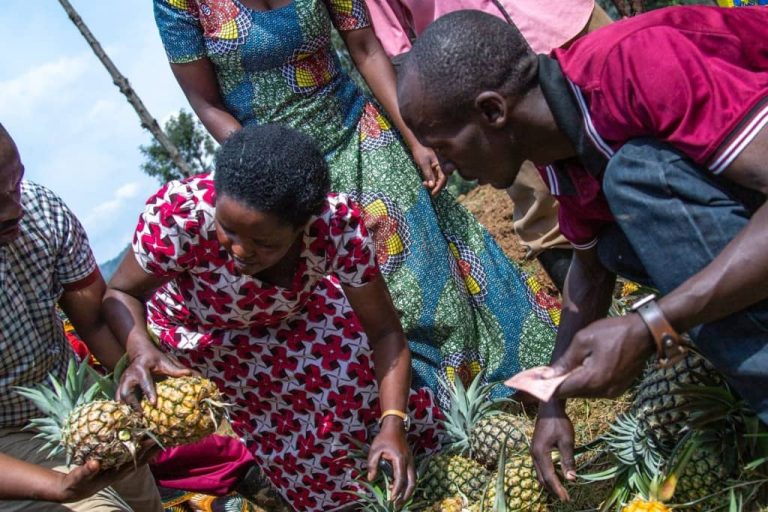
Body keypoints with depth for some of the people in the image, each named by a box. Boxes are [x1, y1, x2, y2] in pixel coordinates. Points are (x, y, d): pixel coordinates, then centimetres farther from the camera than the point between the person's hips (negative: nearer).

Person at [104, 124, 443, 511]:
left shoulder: (337, 224, -34)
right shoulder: (178, 214, -38)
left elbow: (384, 332, -23)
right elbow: (122, 293, -20)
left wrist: (392, 424, -35)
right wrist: (141, 351, -40)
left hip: (298, 314, 2)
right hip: (203, 334, -1)